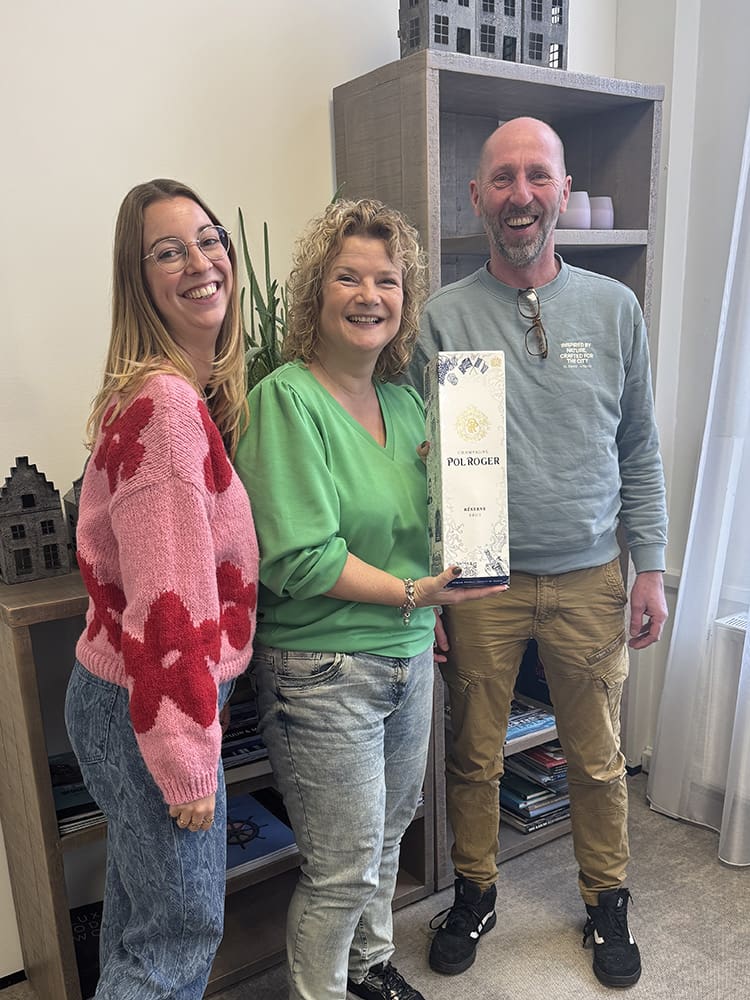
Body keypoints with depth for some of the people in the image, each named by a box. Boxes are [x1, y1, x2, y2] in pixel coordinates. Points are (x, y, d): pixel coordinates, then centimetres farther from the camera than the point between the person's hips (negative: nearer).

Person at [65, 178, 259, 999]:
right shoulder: (165, 405, -24)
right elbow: (167, 603, -26)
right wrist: (190, 767, -19)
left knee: (137, 914, 26)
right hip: (150, 709, -9)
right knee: (183, 931, 11)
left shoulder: (196, 391, 7)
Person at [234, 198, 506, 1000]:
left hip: (408, 656, 8)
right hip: (321, 671, -7)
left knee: (389, 830, 23)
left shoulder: (405, 398, 6)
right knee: (346, 866, 7)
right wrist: (411, 594, -19)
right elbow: (297, 558, -22)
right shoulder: (286, 399, -16)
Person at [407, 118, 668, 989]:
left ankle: (606, 901, 41)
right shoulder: (442, 318, -4)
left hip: (590, 579, 2)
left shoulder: (614, 308, 2)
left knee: (598, 760, 16)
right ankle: (474, 894, 39)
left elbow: (640, 451, 6)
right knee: (474, 757, 14)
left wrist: (649, 568, 2)